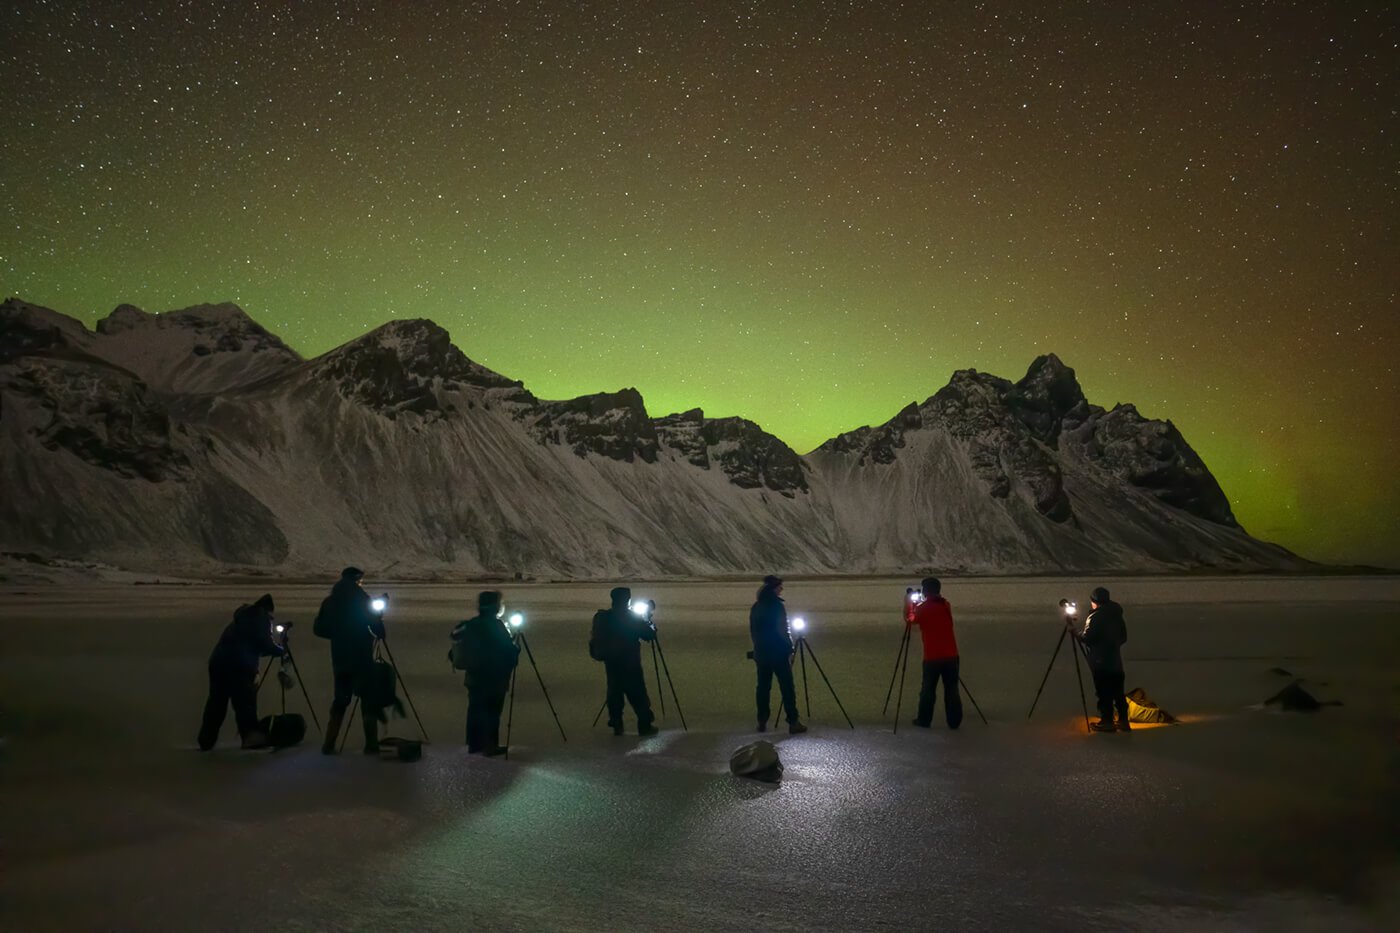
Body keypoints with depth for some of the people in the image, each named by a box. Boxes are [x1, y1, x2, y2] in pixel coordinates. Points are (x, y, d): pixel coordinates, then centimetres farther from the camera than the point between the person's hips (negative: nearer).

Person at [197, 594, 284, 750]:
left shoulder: (243, 616, 27)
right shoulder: (261, 618, 4)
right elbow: (266, 646, -1)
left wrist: (274, 647, 28)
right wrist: (281, 650, 16)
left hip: (218, 661, 7)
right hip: (239, 665, -7)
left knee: (216, 702, 11)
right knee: (244, 702, -6)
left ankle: (205, 741, 14)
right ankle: (251, 737, -11)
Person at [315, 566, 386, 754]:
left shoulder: (329, 602, 6)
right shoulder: (362, 600, -8)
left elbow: (320, 629, 7)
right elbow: (378, 628, -12)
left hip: (340, 659, 5)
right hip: (361, 659, -5)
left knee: (340, 699, 13)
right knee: (368, 700, 0)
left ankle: (329, 743, 8)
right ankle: (371, 744, -5)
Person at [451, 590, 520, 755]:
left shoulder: (469, 625, 6)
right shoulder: (496, 627, -16)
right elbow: (510, 651, -16)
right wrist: (516, 648, 4)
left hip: (474, 677, 7)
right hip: (494, 679, -7)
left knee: (475, 710, 13)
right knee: (491, 712, -1)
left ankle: (474, 744, 20)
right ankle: (490, 746, 2)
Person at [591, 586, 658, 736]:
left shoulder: (602, 618, 3)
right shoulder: (632, 618, -11)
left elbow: (597, 639, 10)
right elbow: (650, 635, -8)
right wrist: (649, 625, 10)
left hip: (611, 663, 5)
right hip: (630, 663, -5)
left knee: (614, 693, 11)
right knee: (638, 695, 2)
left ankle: (616, 726, 11)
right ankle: (645, 726, 4)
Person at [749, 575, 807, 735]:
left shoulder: (756, 607, 9)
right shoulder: (777, 606, -12)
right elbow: (783, 631, -14)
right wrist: (790, 648, -5)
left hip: (761, 653, 6)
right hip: (779, 653, -6)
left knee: (763, 687, 10)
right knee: (787, 687, -3)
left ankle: (762, 722, 10)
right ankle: (793, 722, -5)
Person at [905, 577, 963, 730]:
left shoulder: (922, 608, -7)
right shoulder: (946, 605, 9)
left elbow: (910, 621, 8)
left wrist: (910, 605, 19)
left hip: (932, 657, -4)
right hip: (951, 655, 4)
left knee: (928, 689, 8)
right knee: (952, 689, 8)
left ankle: (924, 720, 15)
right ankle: (954, 721, 10)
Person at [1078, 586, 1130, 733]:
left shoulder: (1094, 617, -15)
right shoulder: (1116, 615, 9)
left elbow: (1087, 638, -19)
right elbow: (1123, 637, 15)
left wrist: (1076, 633, -2)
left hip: (1100, 662, -7)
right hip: (1116, 660, 7)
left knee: (1104, 692, 0)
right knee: (1118, 691, 12)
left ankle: (1107, 721, 5)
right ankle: (1123, 720, 15)